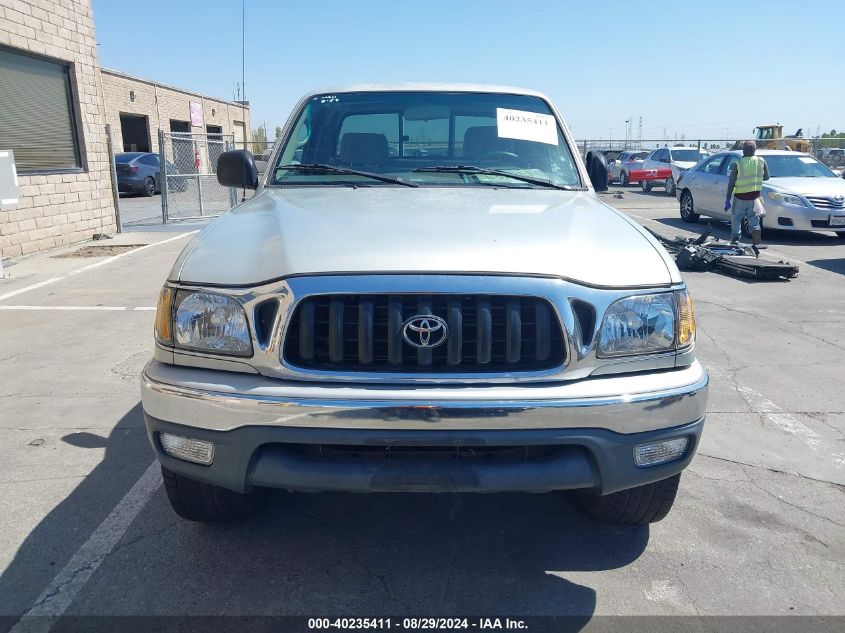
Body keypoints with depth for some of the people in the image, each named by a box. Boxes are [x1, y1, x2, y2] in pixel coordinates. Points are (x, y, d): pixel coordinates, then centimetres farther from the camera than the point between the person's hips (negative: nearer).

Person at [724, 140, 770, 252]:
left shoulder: (737, 164, -9)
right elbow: (766, 177, 10)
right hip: (755, 196, 2)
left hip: (740, 196, -2)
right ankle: (756, 229, -7)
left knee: (736, 218, 11)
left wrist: (727, 200, -5)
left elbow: (731, 183, -8)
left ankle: (735, 238, 10)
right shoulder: (761, 162, 0)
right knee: (752, 216, 16)